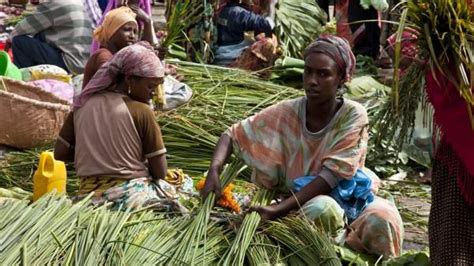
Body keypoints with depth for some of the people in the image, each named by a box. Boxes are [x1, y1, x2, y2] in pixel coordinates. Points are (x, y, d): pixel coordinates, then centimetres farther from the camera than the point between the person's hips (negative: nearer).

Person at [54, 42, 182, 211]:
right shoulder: (141, 111, -10)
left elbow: (60, 153, 8)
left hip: (89, 195, 6)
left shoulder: (83, 104, 4)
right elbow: (160, 172, -9)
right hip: (130, 193, -6)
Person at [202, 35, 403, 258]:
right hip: (302, 203, 0)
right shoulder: (285, 114, -9)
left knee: (382, 219, -32)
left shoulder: (353, 116, -15)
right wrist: (214, 170, -23)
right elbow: (232, 135, -1)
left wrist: (278, 209, -33)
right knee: (322, 209, -35)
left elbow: (331, 175, -23)